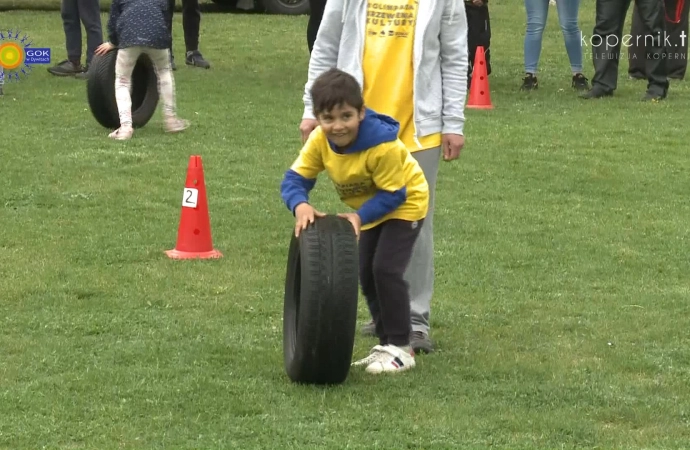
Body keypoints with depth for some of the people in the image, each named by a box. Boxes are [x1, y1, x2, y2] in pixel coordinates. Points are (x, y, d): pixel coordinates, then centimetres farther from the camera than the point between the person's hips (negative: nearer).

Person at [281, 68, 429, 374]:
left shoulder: (383, 145, -38)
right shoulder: (319, 141, -21)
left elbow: (393, 194, -29)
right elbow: (295, 178, -21)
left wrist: (360, 216, -40)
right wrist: (300, 205, -43)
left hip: (405, 204, -7)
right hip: (368, 209, 7)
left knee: (386, 269, -18)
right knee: (366, 274, 8)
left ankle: (400, 348, -8)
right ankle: (387, 343, 22)